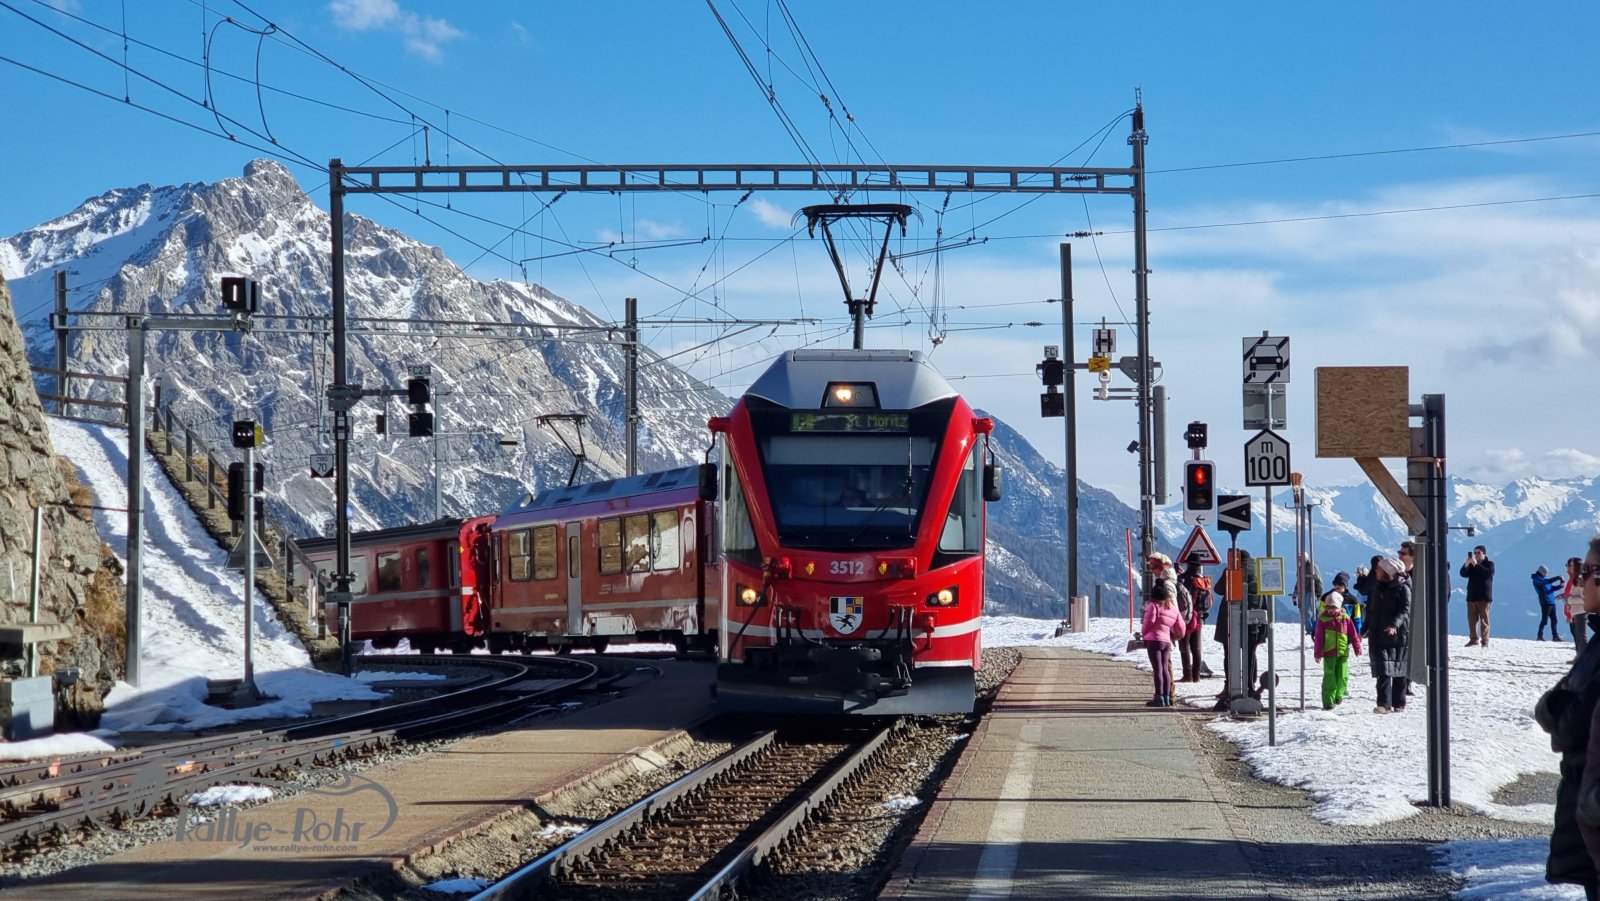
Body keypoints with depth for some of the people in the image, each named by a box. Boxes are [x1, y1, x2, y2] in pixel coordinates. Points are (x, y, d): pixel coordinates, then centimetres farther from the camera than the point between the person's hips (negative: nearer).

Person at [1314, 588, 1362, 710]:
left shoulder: (1345, 618, 3)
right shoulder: (1322, 619, 0)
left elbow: (1353, 634, 7)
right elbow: (1319, 638, 0)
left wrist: (1357, 648, 4)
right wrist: (1318, 653, -2)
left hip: (1343, 652, 1)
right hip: (1328, 653, -1)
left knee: (1342, 675, 0)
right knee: (1329, 677, -3)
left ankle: (1339, 694, 23)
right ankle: (1328, 701, -1)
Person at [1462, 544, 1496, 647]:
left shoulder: (1489, 564, 1)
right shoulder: (1471, 565, 15)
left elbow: (1488, 573, -19)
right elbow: (1463, 574, 4)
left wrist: (1476, 564, -21)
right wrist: (1466, 564, -13)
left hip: (1484, 597, -5)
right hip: (1472, 596, 5)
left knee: (1484, 619, -7)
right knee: (1472, 619, 7)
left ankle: (1485, 640, -5)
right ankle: (1473, 639, 16)